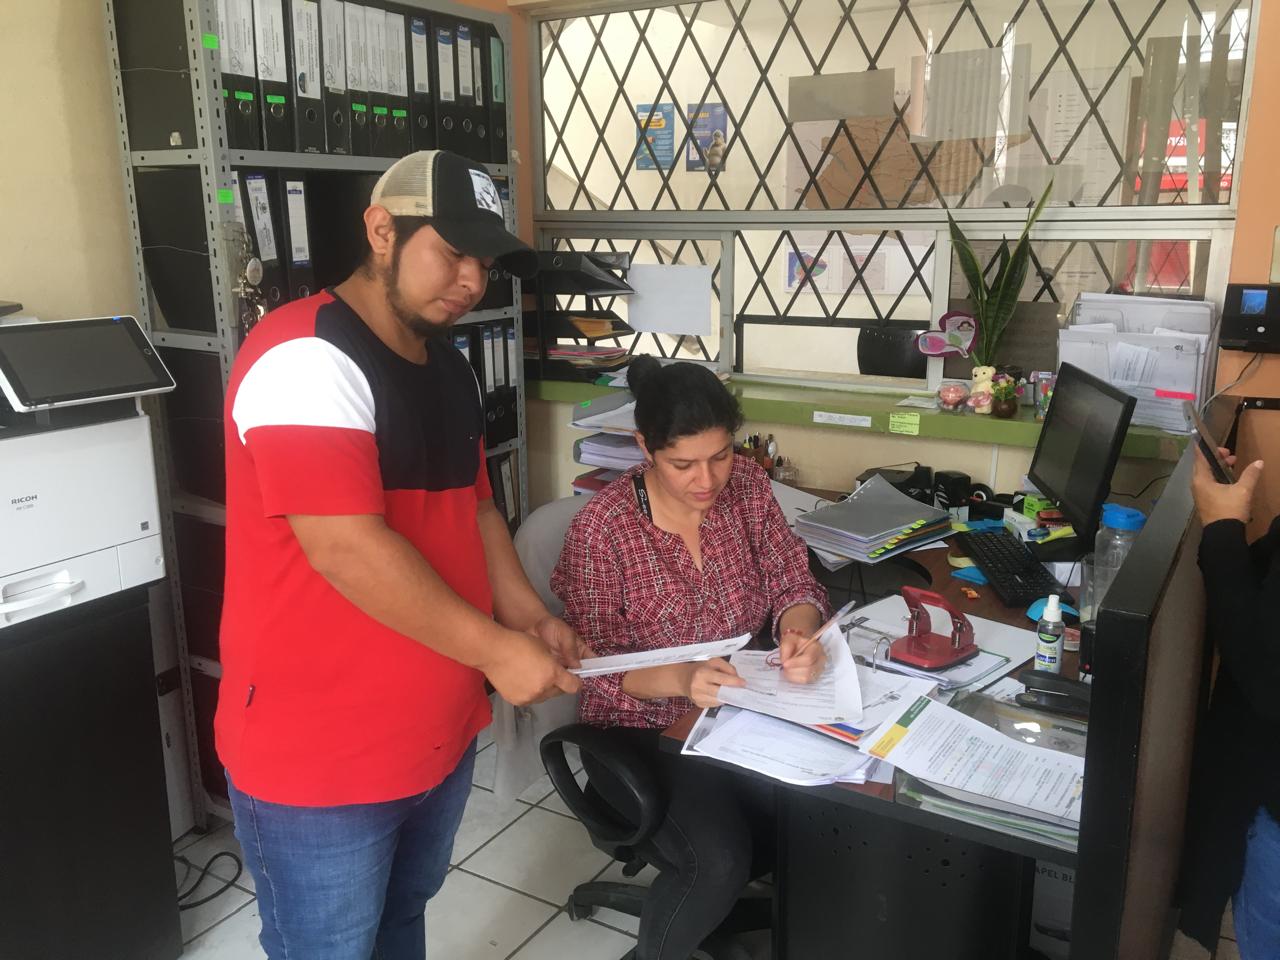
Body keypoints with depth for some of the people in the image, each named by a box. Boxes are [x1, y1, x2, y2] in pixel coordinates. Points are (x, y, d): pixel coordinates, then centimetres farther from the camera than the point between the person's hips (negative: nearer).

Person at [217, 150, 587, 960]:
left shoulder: (450, 368, 8)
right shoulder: (308, 358, -22)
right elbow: (346, 547, -28)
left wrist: (532, 619, 0)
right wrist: (496, 649, -22)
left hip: (439, 732, 8)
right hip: (319, 757, -8)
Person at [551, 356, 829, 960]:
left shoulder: (747, 486, -6)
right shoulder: (602, 528, -19)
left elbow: (791, 582, -1)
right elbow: (597, 666, -16)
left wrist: (800, 634, -24)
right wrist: (681, 679, -35)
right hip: (642, 729, -4)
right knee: (721, 861, -24)